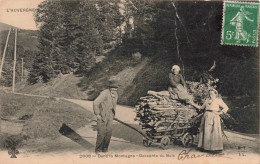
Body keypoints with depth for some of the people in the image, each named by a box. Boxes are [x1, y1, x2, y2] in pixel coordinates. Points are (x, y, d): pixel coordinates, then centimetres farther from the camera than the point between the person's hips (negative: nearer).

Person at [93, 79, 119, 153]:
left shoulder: (115, 95, 5)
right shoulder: (104, 93, -20)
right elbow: (95, 103, -26)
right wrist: (97, 114, -20)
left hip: (110, 116, 6)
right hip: (102, 116, -6)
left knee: (109, 132, 0)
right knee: (101, 133, -7)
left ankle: (105, 148, 15)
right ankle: (98, 149, 8)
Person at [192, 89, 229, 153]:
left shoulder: (218, 100, 5)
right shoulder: (207, 100, 19)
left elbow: (226, 107, 2)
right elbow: (202, 107, 30)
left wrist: (220, 112, -10)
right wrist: (194, 105, 24)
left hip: (214, 117, -5)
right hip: (206, 116, 5)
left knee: (214, 132, -7)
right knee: (206, 132, 4)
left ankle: (216, 148, -3)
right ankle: (205, 147, 10)